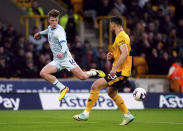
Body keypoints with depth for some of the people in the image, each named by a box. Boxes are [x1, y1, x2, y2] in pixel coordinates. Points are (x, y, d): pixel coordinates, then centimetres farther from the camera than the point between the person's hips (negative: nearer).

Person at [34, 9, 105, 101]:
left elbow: (64, 45, -31)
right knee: (43, 73, -17)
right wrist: (40, 33, 47)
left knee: (83, 77, -13)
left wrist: (62, 52, -51)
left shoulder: (59, 31, -17)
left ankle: (94, 72, 24)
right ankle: (63, 88, -7)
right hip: (57, 60, 7)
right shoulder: (50, 28, 8)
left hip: (65, 58, -7)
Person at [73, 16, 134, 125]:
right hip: (121, 71, 11)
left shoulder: (121, 36, -14)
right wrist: (112, 56, 10)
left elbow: (125, 54, -26)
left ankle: (86, 113, -10)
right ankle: (128, 115, 26)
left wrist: (115, 68, -28)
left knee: (95, 86, -13)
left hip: (120, 71, -11)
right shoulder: (122, 36, 17)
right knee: (112, 92, 24)